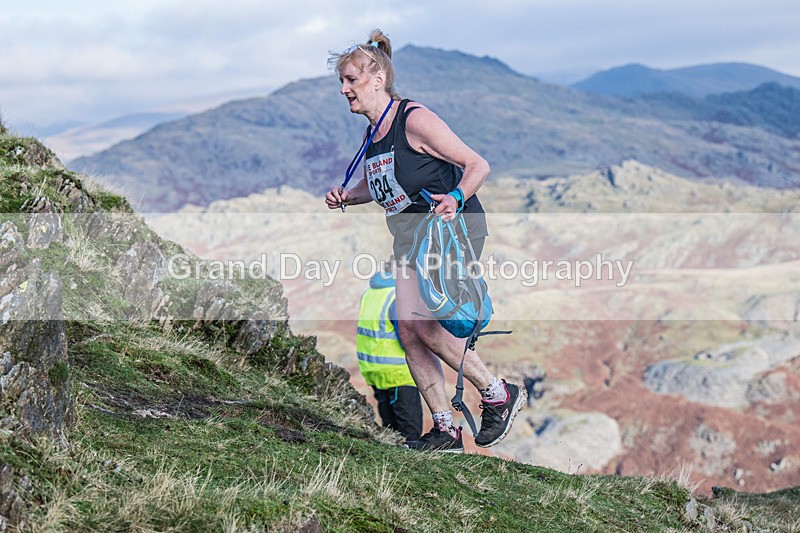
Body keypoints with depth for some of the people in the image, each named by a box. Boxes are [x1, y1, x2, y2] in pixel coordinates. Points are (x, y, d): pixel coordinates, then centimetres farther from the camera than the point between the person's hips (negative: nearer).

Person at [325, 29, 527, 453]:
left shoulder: (415, 120, -15)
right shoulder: (373, 134, 9)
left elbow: (477, 165, -15)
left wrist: (455, 199, -31)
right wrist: (345, 196, 7)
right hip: (411, 237, 8)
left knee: (424, 324, -16)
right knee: (408, 329, 0)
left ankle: (499, 394, 3)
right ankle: (446, 430, 8)